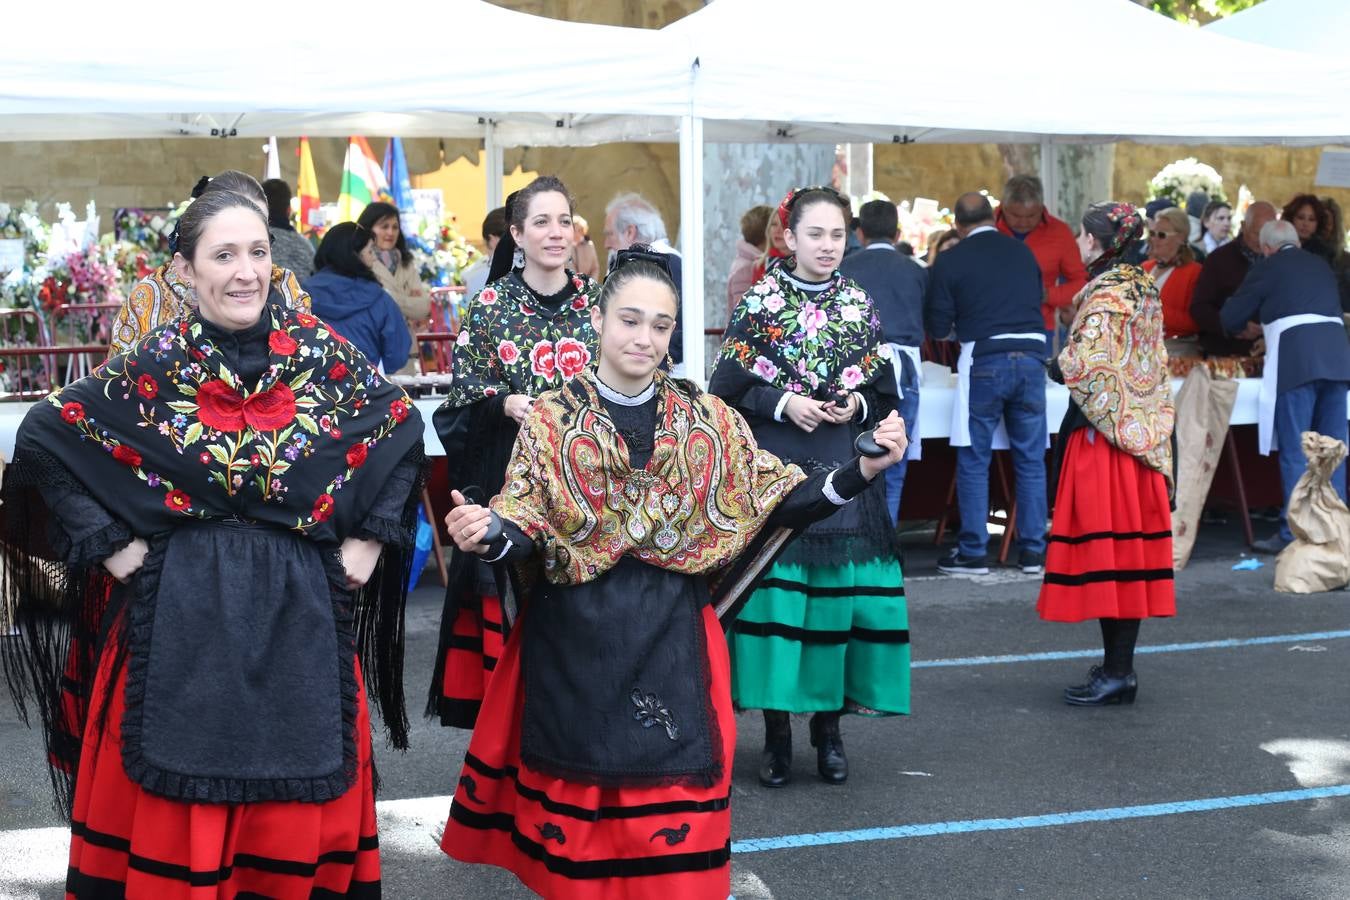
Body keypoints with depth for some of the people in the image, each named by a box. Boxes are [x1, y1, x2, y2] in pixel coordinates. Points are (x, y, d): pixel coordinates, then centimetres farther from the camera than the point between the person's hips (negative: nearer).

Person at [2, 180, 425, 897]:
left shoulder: (322, 353, -1)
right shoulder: (155, 366, -5)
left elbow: (403, 429, 10)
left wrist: (370, 539, 3)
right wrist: (111, 545, -6)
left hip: (300, 613, 2)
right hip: (185, 616, -1)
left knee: (297, 796, 9)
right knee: (182, 798, 6)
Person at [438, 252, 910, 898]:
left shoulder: (708, 418, 4)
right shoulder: (551, 419, -2)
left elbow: (771, 505, 0)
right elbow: (524, 538, -8)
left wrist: (861, 471, -12)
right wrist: (488, 535, -31)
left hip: (671, 634, 1)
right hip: (576, 637, -1)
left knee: (672, 791, 3)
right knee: (580, 779, 7)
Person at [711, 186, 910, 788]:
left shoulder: (860, 305, 8)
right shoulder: (760, 302, -1)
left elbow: (885, 392, 13)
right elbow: (727, 389, -1)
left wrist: (858, 406, -7)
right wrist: (783, 404, -13)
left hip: (843, 469, 3)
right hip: (773, 467, -3)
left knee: (840, 591, 2)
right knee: (774, 588, -4)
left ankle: (828, 723, 17)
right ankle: (777, 731, 7)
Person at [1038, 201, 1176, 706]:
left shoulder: (1105, 295, -14)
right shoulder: (1140, 288, 12)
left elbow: (1082, 367, -21)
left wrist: (1051, 366, -2)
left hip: (1103, 436, -9)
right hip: (1138, 433, 9)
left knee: (1105, 549, -5)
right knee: (1126, 550, 11)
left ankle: (1117, 673, -2)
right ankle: (1119, 665, 17)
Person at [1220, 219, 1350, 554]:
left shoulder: (1268, 268, 7)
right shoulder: (1321, 265, 22)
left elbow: (1230, 318, 10)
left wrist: (1254, 325, 34)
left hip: (1296, 361, -5)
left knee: (1295, 451, -3)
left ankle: (1293, 533, -3)